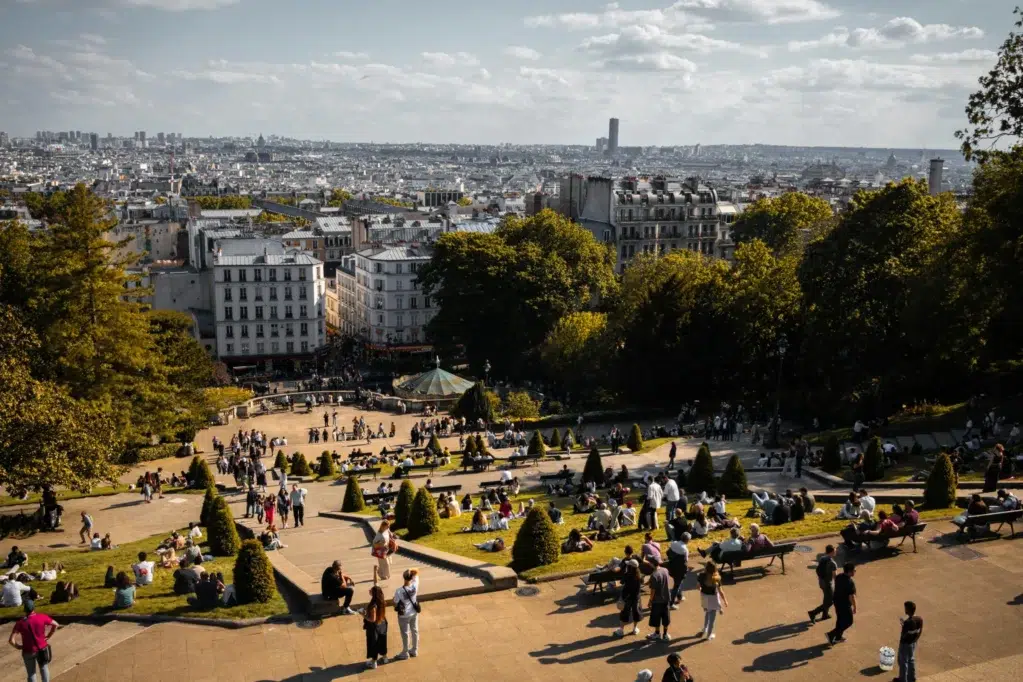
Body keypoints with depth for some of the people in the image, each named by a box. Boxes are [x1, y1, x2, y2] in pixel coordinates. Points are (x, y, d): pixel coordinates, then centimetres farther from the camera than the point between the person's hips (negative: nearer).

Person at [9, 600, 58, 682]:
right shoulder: (42, 617, -14)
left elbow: (11, 640, -21)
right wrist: (48, 637, 8)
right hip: (42, 649, 1)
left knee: (31, 673, 18)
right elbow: (55, 624, -2)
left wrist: (18, 647, -2)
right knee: (44, 668, 26)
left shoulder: (20, 622, -18)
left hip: (28, 651, -1)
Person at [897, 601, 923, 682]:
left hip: (905, 644, -7)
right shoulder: (920, 619, -10)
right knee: (911, 660, 24)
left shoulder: (907, 622, -33)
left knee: (903, 662, 12)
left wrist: (903, 624, -14)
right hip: (913, 643, 7)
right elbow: (920, 631, 2)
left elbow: (904, 636, -24)